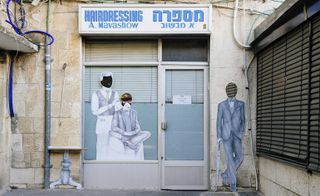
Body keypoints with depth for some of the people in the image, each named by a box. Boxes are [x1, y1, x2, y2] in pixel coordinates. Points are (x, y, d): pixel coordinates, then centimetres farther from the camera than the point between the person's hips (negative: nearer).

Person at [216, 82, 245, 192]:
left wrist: (242, 133, -6)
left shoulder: (241, 104, 6)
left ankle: (226, 174, 21)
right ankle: (233, 183, 2)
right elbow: (219, 121, 2)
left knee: (239, 158, -3)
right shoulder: (221, 105, 3)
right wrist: (219, 136, -4)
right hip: (226, 134, -2)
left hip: (237, 134, 2)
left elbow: (243, 120, 6)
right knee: (230, 159, -7)